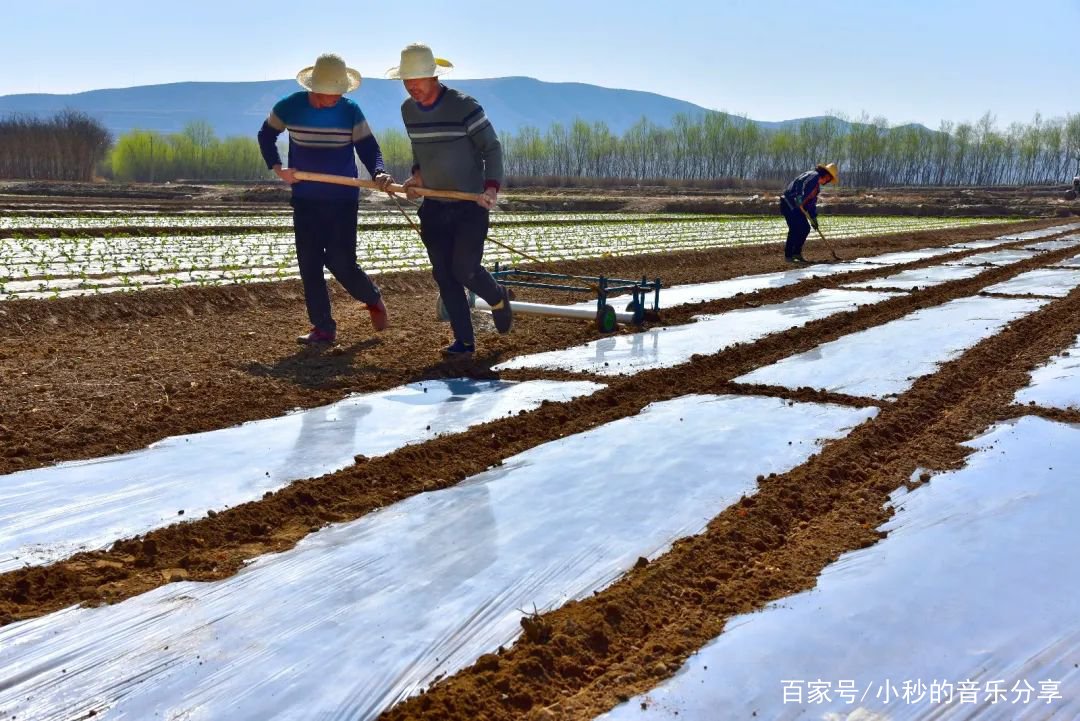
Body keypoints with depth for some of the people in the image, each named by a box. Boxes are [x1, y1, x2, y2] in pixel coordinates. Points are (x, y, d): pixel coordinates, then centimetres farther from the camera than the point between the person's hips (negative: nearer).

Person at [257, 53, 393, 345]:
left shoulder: (350, 111, -7)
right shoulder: (290, 106, -5)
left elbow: (368, 147, -7)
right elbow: (266, 135, 10)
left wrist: (379, 173, -28)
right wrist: (277, 168, -4)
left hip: (343, 200, -2)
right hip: (305, 200, 2)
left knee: (341, 262, -5)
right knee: (309, 264, 1)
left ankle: (373, 299, 25)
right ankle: (323, 328, 11)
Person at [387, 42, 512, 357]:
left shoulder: (464, 106, -14)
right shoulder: (408, 110, 5)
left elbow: (491, 147, -11)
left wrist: (491, 187, -25)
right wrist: (417, 175, 1)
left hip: (470, 205, -6)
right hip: (434, 206, 6)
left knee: (464, 270, -10)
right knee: (444, 275, 2)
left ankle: (498, 299, 24)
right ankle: (464, 340, 11)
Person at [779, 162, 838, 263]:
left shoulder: (817, 185, 20)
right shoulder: (814, 175, -11)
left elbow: (812, 202, 25)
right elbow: (802, 184, -29)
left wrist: (813, 218, 24)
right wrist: (800, 198, -42)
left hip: (796, 207, 10)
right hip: (789, 203, -10)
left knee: (805, 228, 8)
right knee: (795, 229, -12)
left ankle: (797, 253, 16)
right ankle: (788, 256, -5)